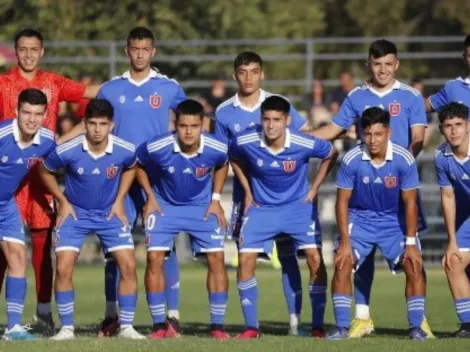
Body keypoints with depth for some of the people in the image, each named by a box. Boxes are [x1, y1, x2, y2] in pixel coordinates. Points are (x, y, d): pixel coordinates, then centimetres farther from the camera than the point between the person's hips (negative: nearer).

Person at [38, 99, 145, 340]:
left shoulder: (125, 151, -18)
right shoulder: (67, 151, -23)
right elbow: (44, 171, -1)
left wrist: (119, 200, 1)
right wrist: (62, 201, -5)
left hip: (110, 213, 1)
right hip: (75, 212, -1)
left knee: (128, 266, -9)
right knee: (63, 268, -13)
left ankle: (126, 327, 3)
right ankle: (67, 328, 0)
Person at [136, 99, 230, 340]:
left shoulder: (216, 149, -21)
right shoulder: (156, 148, -26)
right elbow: (138, 165, -2)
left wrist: (216, 198, 0)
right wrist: (150, 197, -5)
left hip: (202, 207, 1)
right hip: (165, 205, -1)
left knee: (216, 258, -8)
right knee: (154, 258, -12)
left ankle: (217, 325, 1)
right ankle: (159, 325, -3)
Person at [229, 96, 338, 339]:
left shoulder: (304, 144, -22)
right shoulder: (244, 142, -19)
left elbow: (331, 155, 0)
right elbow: (234, 159, 6)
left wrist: (314, 188, 0)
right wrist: (247, 191, 3)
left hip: (298, 205, -1)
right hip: (261, 207, 1)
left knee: (315, 259, -13)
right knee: (245, 260, -12)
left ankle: (317, 326, -1)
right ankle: (251, 327, 0)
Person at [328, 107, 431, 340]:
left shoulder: (404, 160, -20)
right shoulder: (351, 160, -20)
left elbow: (409, 202, -12)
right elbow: (342, 201, -11)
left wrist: (410, 243, -14)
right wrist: (345, 241, -15)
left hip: (394, 220, 0)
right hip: (359, 219, 0)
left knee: (414, 266, -14)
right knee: (342, 264, -18)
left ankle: (416, 327, -5)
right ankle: (341, 327, -12)